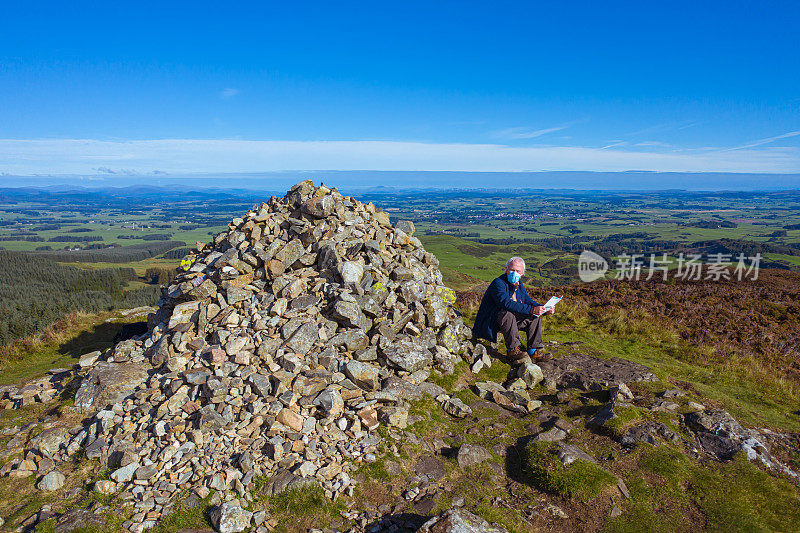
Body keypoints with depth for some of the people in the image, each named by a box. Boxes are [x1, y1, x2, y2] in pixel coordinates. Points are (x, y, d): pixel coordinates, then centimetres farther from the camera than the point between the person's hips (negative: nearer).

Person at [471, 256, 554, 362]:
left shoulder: (519, 285, 8)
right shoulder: (498, 283, -20)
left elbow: (529, 301, 15)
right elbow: (506, 303, -34)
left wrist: (544, 309, -4)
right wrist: (532, 309, -37)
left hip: (509, 321, 8)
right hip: (490, 323, -8)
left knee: (535, 316, -2)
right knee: (508, 313, -36)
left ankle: (533, 351, -6)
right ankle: (513, 350, -29)